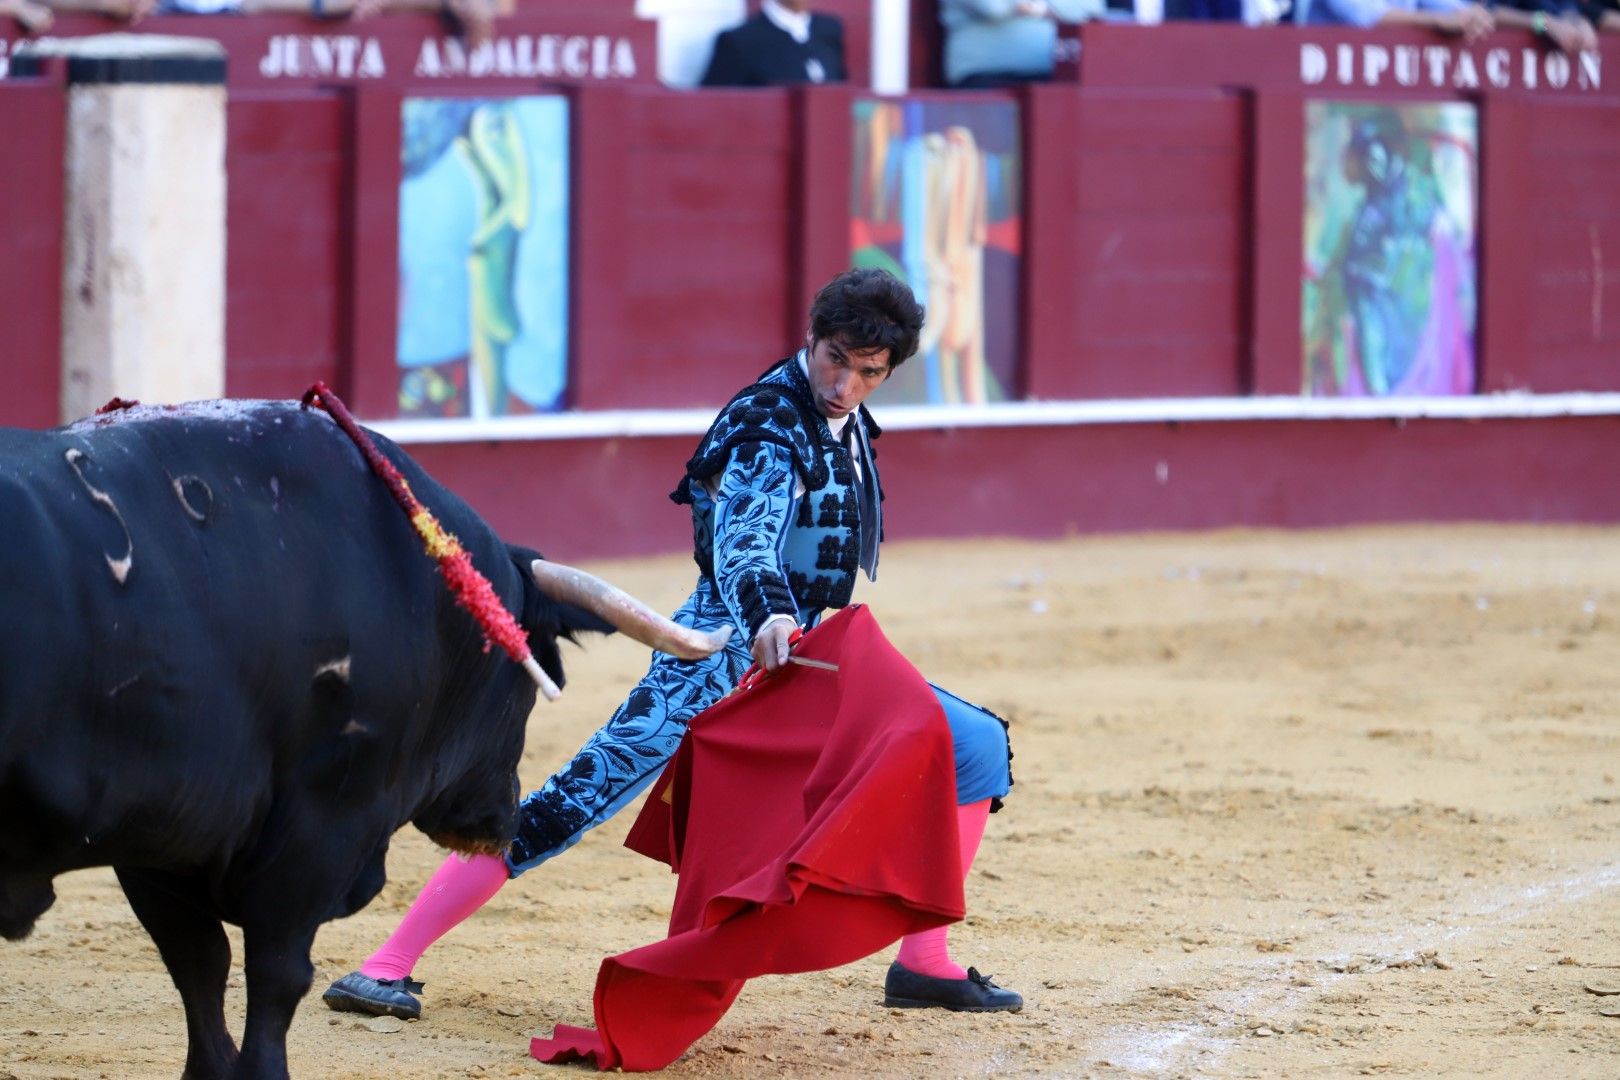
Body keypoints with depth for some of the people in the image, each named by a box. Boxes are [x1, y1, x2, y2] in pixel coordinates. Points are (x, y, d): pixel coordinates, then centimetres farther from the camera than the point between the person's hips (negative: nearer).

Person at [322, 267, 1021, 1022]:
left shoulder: (847, 424, 7)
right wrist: (765, 616, -54)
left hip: (800, 650, 8)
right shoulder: (770, 428, -18)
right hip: (724, 652, -8)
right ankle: (387, 968, -22)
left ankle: (923, 963, 9)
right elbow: (742, 539, -36)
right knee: (568, 807, -20)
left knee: (978, 748, 3)